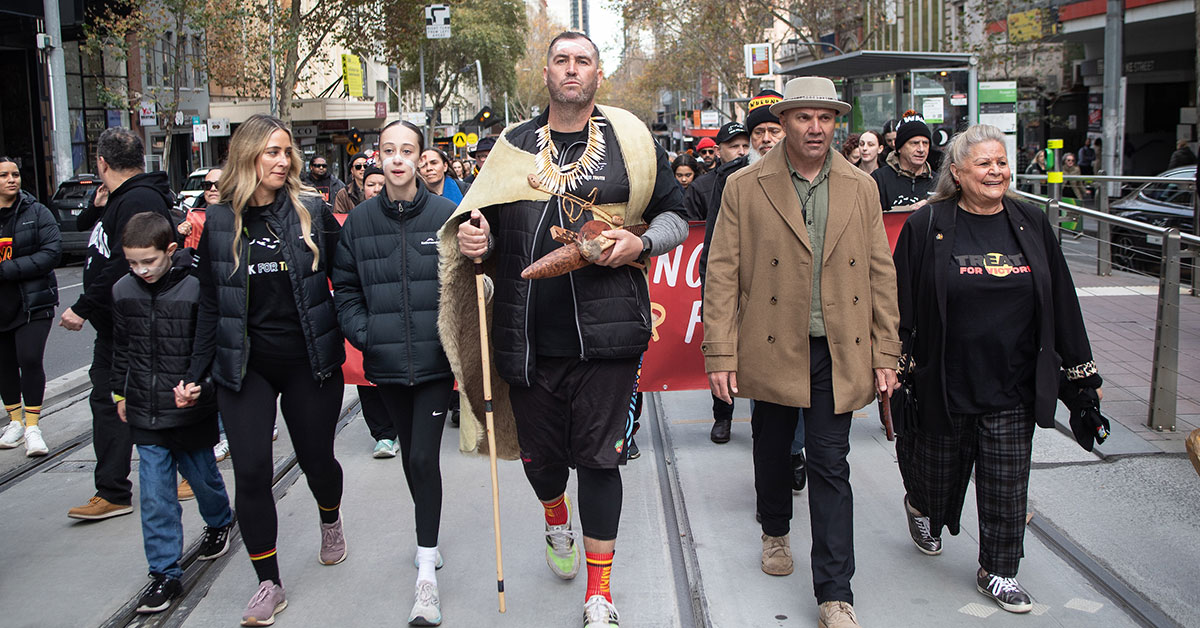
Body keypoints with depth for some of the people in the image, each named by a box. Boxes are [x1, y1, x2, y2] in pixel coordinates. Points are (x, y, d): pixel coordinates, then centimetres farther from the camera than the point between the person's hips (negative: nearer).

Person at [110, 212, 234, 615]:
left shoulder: (196, 288, -17)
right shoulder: (123, 291, 0)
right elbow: (121, 348, 13)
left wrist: (199, 385, -17)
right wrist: (121, 392, 18)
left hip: (192, 410, -3)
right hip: (144, 412, 3)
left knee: (202, 476, 16)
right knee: (155, 495, 3)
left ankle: (219, 522, 47)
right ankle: (165, 574, 12)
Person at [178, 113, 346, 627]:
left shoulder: (313, 211, -3)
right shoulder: (219, 222, 1)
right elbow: (210, 306, 6)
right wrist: (195, 374, 5)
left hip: (308, 362, -1)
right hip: (244, 367, 1)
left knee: (316, 457, 11)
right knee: (251, 472, -2)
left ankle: (330, 520, 46)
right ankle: (269, 584, 13)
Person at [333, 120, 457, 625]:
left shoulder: (446, 213, -5)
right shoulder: (360, 221, 4)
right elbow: (345, 286, 8)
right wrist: (362, 332, -4)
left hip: (435, 357, -3)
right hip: (386, 361, 3)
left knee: (424, 456, -8)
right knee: (411, 453, 17)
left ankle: (426, 574, 0)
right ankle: (428, 541, 39)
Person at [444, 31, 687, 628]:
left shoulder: (630, 140, 5)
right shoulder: (514, 145, 11)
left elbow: (675, 215, 10)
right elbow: (487, 222, 19)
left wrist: (640, 243, -11)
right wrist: (474, 238, -4)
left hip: (605, 330, -2)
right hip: (527, 333, 3)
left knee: (598, 458, 1)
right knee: (540, 455, 14)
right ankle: (557, 523, 50)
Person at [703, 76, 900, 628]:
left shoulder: (861, 188, 6)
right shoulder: (744, 188, -2)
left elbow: (880, 274, 7)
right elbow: (722, 276, -4)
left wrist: (885, 354, 3)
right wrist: (721, 355, -10)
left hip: (838, 354, 1)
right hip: (770, 350, 0)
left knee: (830, 467, 1)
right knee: (771, 451, 17)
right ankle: (775, 533, 46)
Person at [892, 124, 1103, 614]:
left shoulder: (1032, 225, 5)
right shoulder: (927, 227, -5)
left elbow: (1062, 302, 9)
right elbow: (902, 303, -4)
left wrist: (1082, 370, 10)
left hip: (1014, 386, 2)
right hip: (946, 384, -2)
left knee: (1007, 482, 6)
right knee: (939, 469, 14)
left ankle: (998, 572, 22)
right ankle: (921, 506, 48)